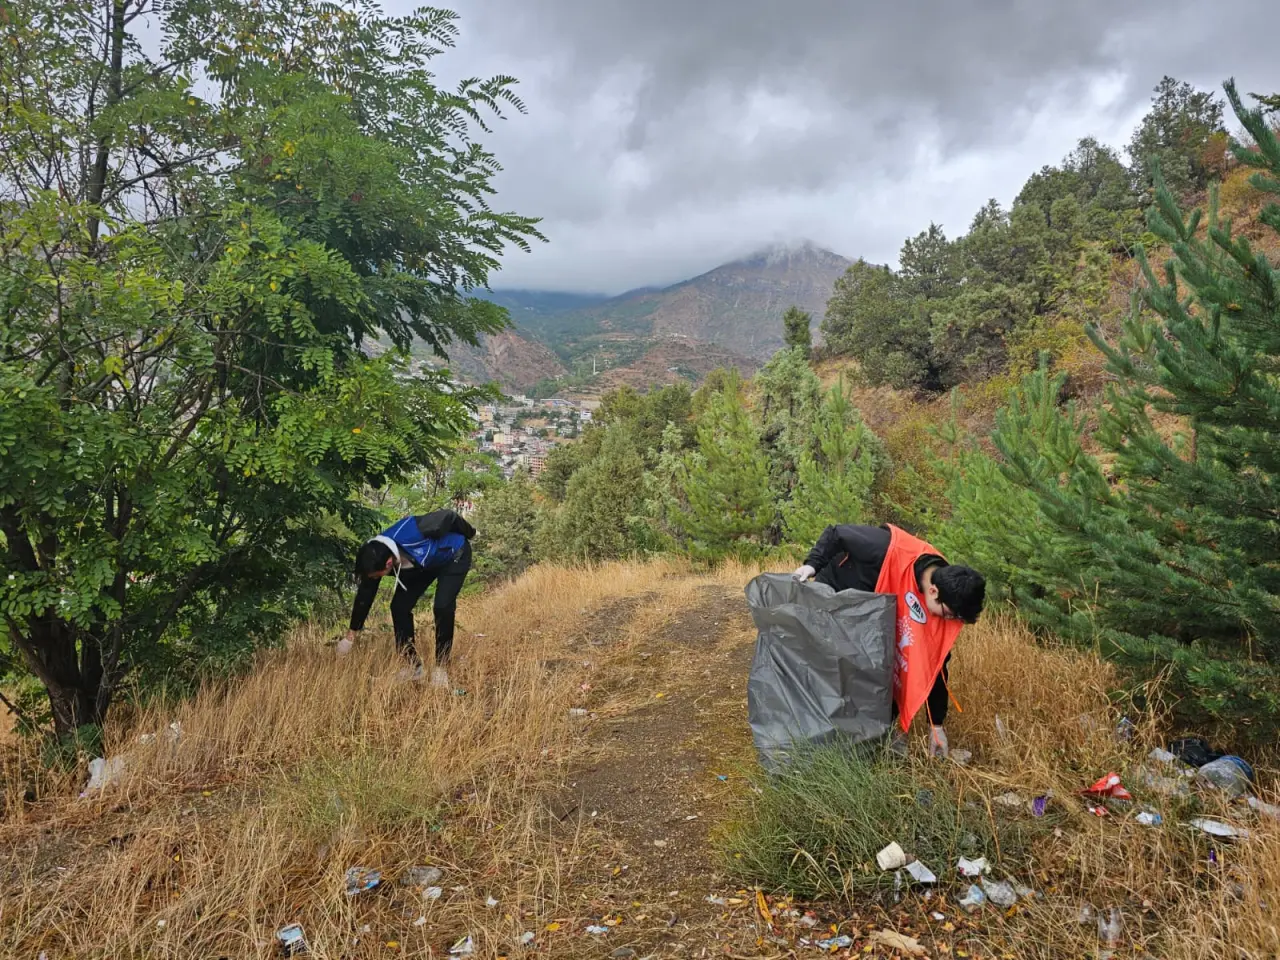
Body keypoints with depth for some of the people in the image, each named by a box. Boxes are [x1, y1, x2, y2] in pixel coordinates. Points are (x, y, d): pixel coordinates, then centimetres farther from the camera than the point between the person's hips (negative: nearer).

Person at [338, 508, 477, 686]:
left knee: (442, 607, -22)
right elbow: (365, 595, -9)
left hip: (453, 556, -6)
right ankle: (414, 666, 7)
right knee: (399, 606, -6)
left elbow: (450, 516, -28)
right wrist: (351, 634, -1)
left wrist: (469, 534, -6)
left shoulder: (410, 533, -44)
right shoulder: (375, 558, -24)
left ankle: (441, 668, -7)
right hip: (422, 563, 6)